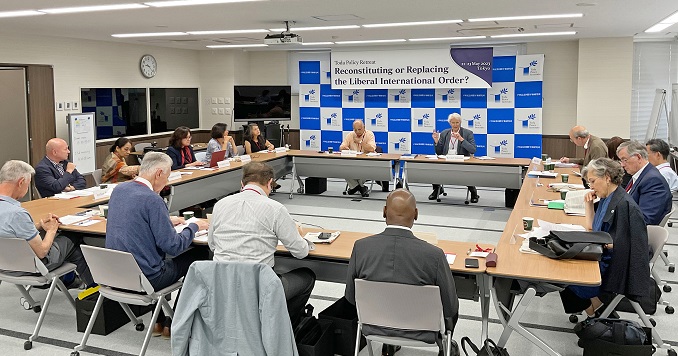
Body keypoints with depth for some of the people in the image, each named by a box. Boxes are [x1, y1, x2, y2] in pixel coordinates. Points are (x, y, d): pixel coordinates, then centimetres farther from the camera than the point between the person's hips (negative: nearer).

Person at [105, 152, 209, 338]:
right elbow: (173, 246, -21)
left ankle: (159, 322, 34)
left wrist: (167, 220, 21)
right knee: (200, 254, 6)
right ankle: (171, 325, 18)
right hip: (145, 278, -9)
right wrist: (193, 227, -4)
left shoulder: (118, 190, 3)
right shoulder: (152, 200, -22)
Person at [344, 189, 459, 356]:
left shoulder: (361, 247, -18)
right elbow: (451, 308, -14)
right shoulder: (434, 255, -25)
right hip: (420, 333, -2)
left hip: (374, 328, 3)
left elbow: (351, 297, -5)